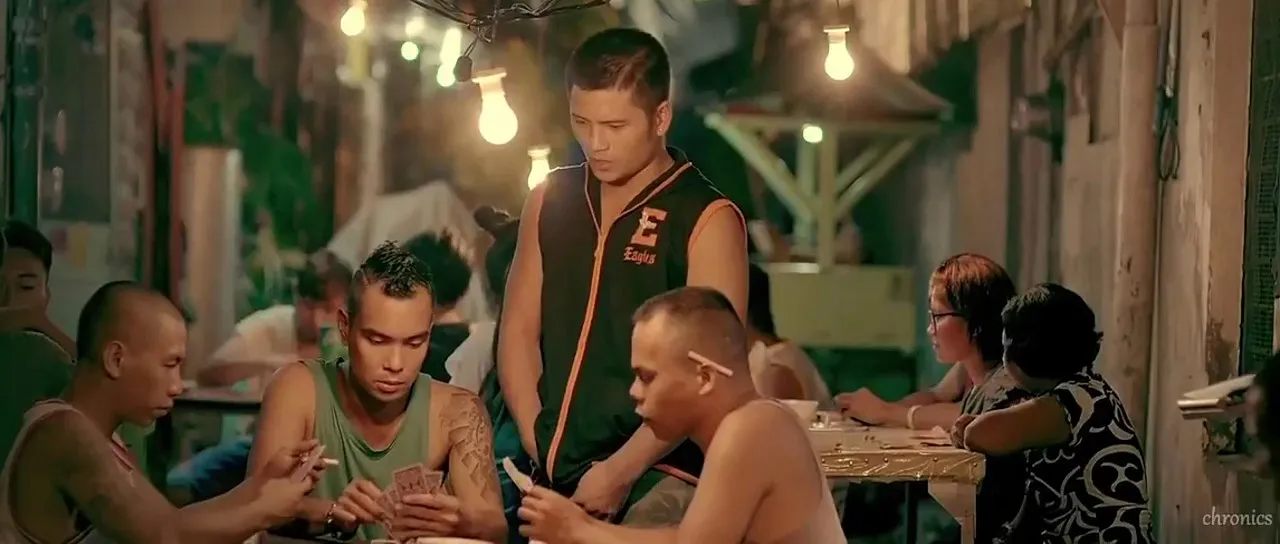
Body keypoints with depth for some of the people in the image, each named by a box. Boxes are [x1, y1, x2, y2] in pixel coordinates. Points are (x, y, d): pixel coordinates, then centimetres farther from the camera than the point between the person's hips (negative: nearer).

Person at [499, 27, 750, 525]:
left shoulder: (707, 221, -7)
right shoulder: (550, 201, 9)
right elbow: (519, 331, 11)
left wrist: (619, 473, -14)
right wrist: (540, 451, 1)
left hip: (656, 481, -5)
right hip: (556, 480, 5)